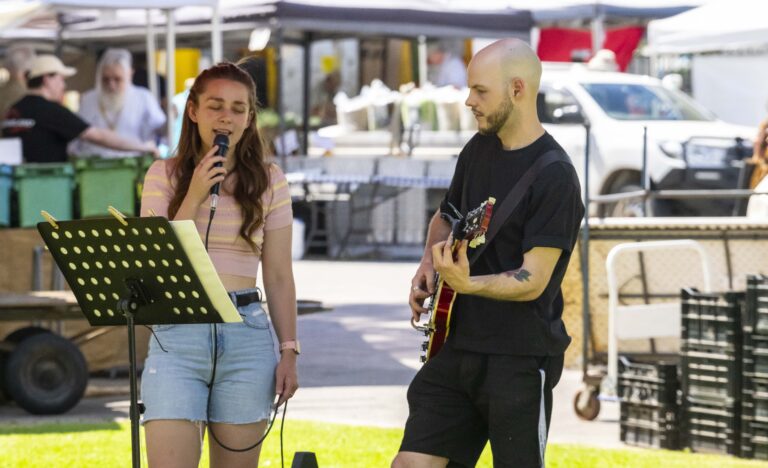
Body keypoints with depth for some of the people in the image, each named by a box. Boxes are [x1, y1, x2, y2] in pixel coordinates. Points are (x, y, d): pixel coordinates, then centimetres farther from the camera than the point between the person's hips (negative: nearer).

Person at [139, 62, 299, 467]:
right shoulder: (164, 175, 6)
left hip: (247, 334, 1)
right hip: (176, 337, -1)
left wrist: (289, 352, 3)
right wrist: (195, 197, -8)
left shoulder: (268, 180, 8)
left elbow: (279, 276, 9)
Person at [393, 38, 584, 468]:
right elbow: (445, 218, 25)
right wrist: (429, 266, 5)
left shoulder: (555, 178, -16)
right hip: (457, 347, 7)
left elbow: (533, 281, -20)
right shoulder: (478, 150, 8)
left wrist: (465, 284, -36)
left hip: (521, 358, -7)